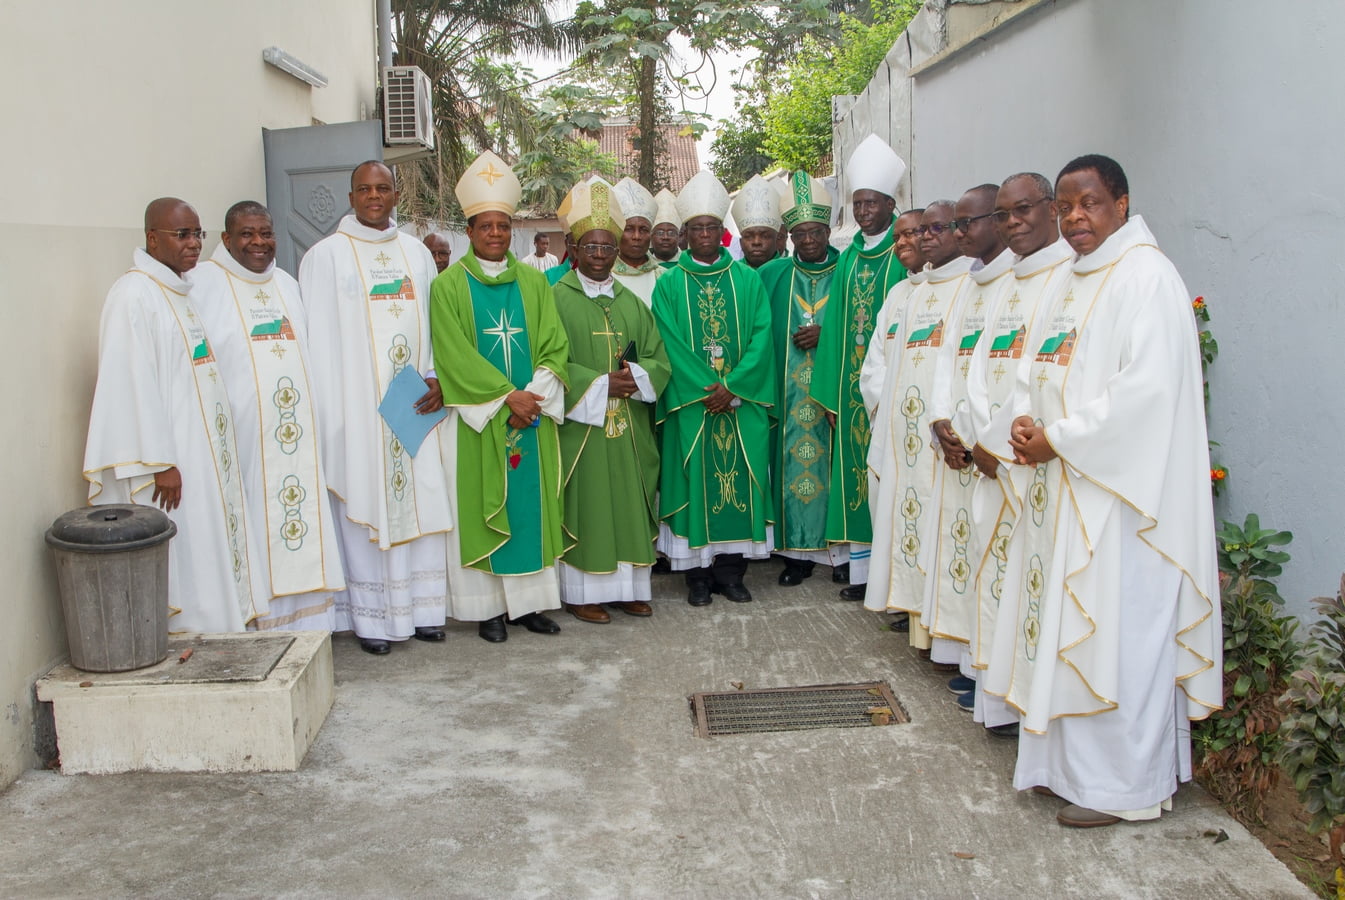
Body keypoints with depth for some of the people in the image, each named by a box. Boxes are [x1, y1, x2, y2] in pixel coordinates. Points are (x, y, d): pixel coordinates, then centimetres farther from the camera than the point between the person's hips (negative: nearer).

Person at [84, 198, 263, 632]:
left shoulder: (183, 291, 14)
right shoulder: (134, 295, -14)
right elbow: (133, 384, -20)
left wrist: (220, 447, 15)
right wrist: (158, 463, -23)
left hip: (206, 454, 9)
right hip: (171, 460, -9)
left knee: (210, 556, 13)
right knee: (184, 561, -3)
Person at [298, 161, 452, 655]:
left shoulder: (417, 253, 14)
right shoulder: (326, 256, 1)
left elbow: (435, 323, 13)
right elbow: (320, 339, -3)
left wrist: (438, 378, -3)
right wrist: (328, 412, -9)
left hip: (416, 404, 4)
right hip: (359, 405, -4)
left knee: (420, 499, 5)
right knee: (365, 502, -1)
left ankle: (420, 605, 15)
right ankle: (371, 615, 7)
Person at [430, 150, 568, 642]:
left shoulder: (534, 282, 9)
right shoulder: (450, 285, -1)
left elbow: (554, 347, 3)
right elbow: (457, 354, -10)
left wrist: (533, 395, -13)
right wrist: (507, 395, -17)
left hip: (532, 414, 3)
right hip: (477, 418, -3)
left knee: (531, 504, 6)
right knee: (482, 507, 2)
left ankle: (529, 599, 15)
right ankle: (489, 606, 10)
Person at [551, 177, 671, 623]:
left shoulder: (632, 302, 14)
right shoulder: (557, 299, -3)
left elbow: (659, 360, 10)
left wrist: (636, 376, -11)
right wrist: (600, 384, -17)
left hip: (629, 427, 5)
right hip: (580, 425, -5)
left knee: (628, 504, 8)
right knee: (583, 506, -1)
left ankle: (628, 586, 18)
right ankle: (581, 592, 10)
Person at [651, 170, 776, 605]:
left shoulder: (748, 280, 7)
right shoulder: (669, 284, 3)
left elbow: (761, 336, -1)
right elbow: (672, 345, -5)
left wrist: (732, 387, -13)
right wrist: (706, 391, -15)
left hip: (742, 401, 2)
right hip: (690, 403, -1)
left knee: (739, 477, 3)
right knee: (695, 479, 1)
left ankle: (731, 570, 13)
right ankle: (698, 573, 10)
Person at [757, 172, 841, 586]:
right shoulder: (774, 275, 8)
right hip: (790, 392, 2)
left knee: (831, 459, -1)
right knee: (793, 459, 0)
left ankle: (839, 548, 9)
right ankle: (797, 551, 7)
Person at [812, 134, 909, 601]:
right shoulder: (849, 258, 13)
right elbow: (837, 325, 11)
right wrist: (830, 391, 6)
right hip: (850, 382, 6)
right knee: (853, 465, 8)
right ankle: (861, 559, 18)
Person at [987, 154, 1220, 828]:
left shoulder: (1146, 278, -12)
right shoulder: (1074, 283, 17)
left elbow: (1148, 388, -22)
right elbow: (1038, 374, 20)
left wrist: (1059, 439, -16)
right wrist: (1026, 423, -1)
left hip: (1119, 488, -9)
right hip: (1063, 488, 9)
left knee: (1117, 632, -2)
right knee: (1068, 624, 13)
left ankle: (1125, 784, 11)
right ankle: (1072, 761, 26)